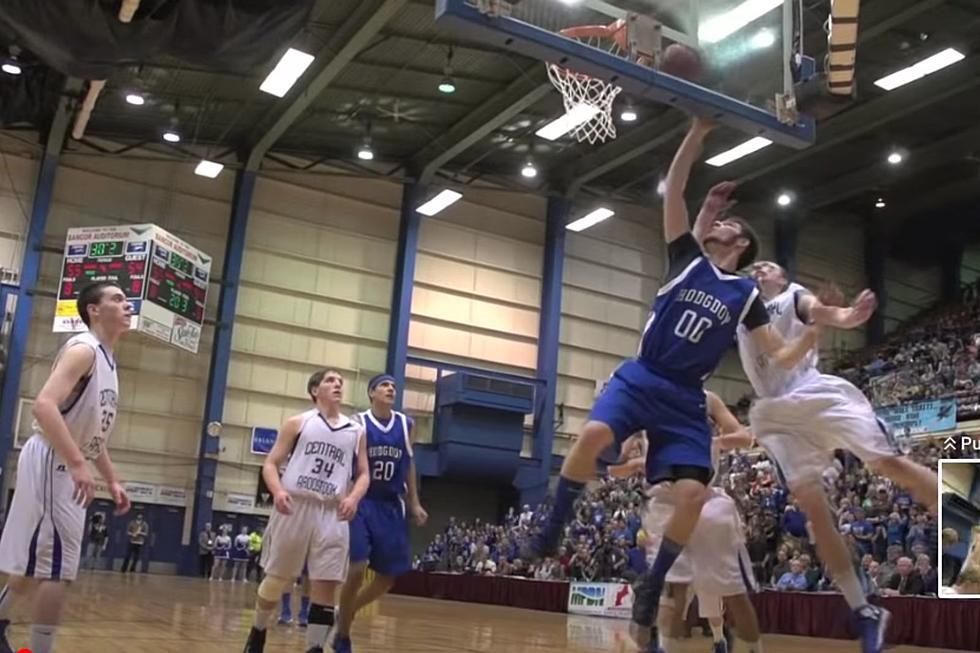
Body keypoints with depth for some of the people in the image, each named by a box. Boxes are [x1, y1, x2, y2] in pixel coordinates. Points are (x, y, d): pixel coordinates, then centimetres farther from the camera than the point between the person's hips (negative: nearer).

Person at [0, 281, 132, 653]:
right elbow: (44, 405, -28)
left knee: (38, 565, 20)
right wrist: (78, 464, -33)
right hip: (51, 462, -10)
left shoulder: (107, 361, 16)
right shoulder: (83, 349, -14)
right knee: (57, 568, -9)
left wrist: (112, 481, 20)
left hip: (68, 466, 10)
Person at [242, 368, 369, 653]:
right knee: (276, 578, 8)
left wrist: (353, 498, -10)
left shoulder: (356, 431, 12)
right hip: (294, 507, -2)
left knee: (325, 585, -3)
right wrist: (278, 491, -18)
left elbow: (363, 474, 11)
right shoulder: (298, 423, 5)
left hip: (332, 513, 2)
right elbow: (270, 464, 2)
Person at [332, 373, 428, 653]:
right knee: (356, 569, -13)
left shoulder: (406, 424, 7)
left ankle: (346, 613, 29)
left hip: (391, 507, 5)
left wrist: (414, 502, 9)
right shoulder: (357, 423, -6)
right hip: (361, 503, -5)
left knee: (389, 576, 5)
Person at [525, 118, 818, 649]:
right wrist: (699, 130, -3)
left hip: (685, 400, 1)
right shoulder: (688, 258, 9)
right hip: (639, 378, 0)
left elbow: (782, 358, 5)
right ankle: (551, 531, -11)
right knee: (593, 434, -31)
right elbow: (673, 190, 2)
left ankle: (651, 587, 9)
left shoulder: (745, 294, 8)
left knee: (692, 494, -14)